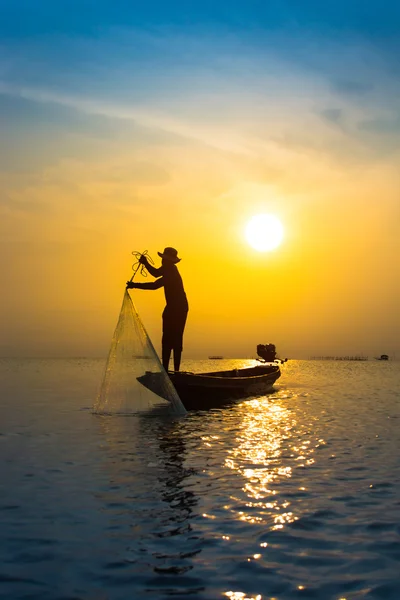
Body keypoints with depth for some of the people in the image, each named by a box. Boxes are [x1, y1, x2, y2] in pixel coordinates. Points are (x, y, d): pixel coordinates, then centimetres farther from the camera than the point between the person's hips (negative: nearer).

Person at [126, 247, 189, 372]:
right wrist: (145, 263, 8)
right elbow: (156, 273, 25)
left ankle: (176, 370, -12)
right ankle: (165, 369, 5)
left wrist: (135, 285, -23)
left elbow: (154, 285, -28)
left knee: (175, 339, -11)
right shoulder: (169, 269, 7)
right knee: (167, 338, 6)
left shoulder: (171, 273, -22)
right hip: (172, 307, 10)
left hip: (178, 308, -10)